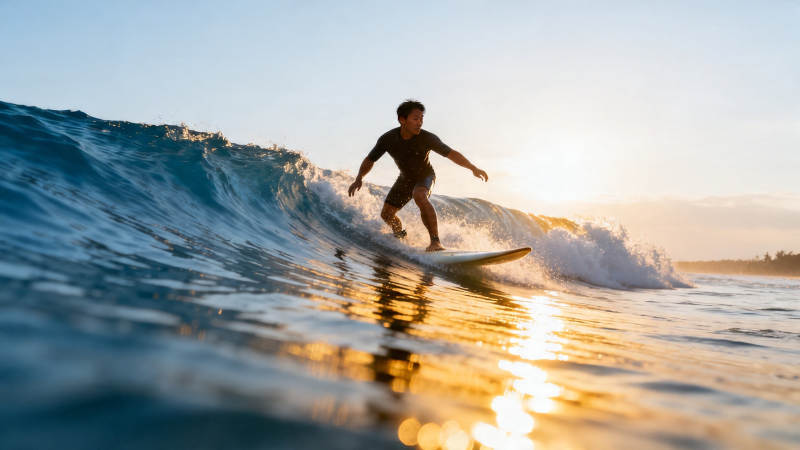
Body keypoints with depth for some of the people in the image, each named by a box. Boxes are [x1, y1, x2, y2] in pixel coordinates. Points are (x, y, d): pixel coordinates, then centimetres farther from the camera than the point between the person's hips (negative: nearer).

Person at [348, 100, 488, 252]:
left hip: (425, 176, -4)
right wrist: (359, 179, -23)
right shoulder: (387, 139, -21)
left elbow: (451, 154, -26)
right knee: (387, 214, 3)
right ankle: (400, 237, 38)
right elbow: (370, 160, -9)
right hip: (405, 178, 4)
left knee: (419, 196, -38)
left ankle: (435, 241, -36)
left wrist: (473, 168, -36)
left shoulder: (427, 138, -28)